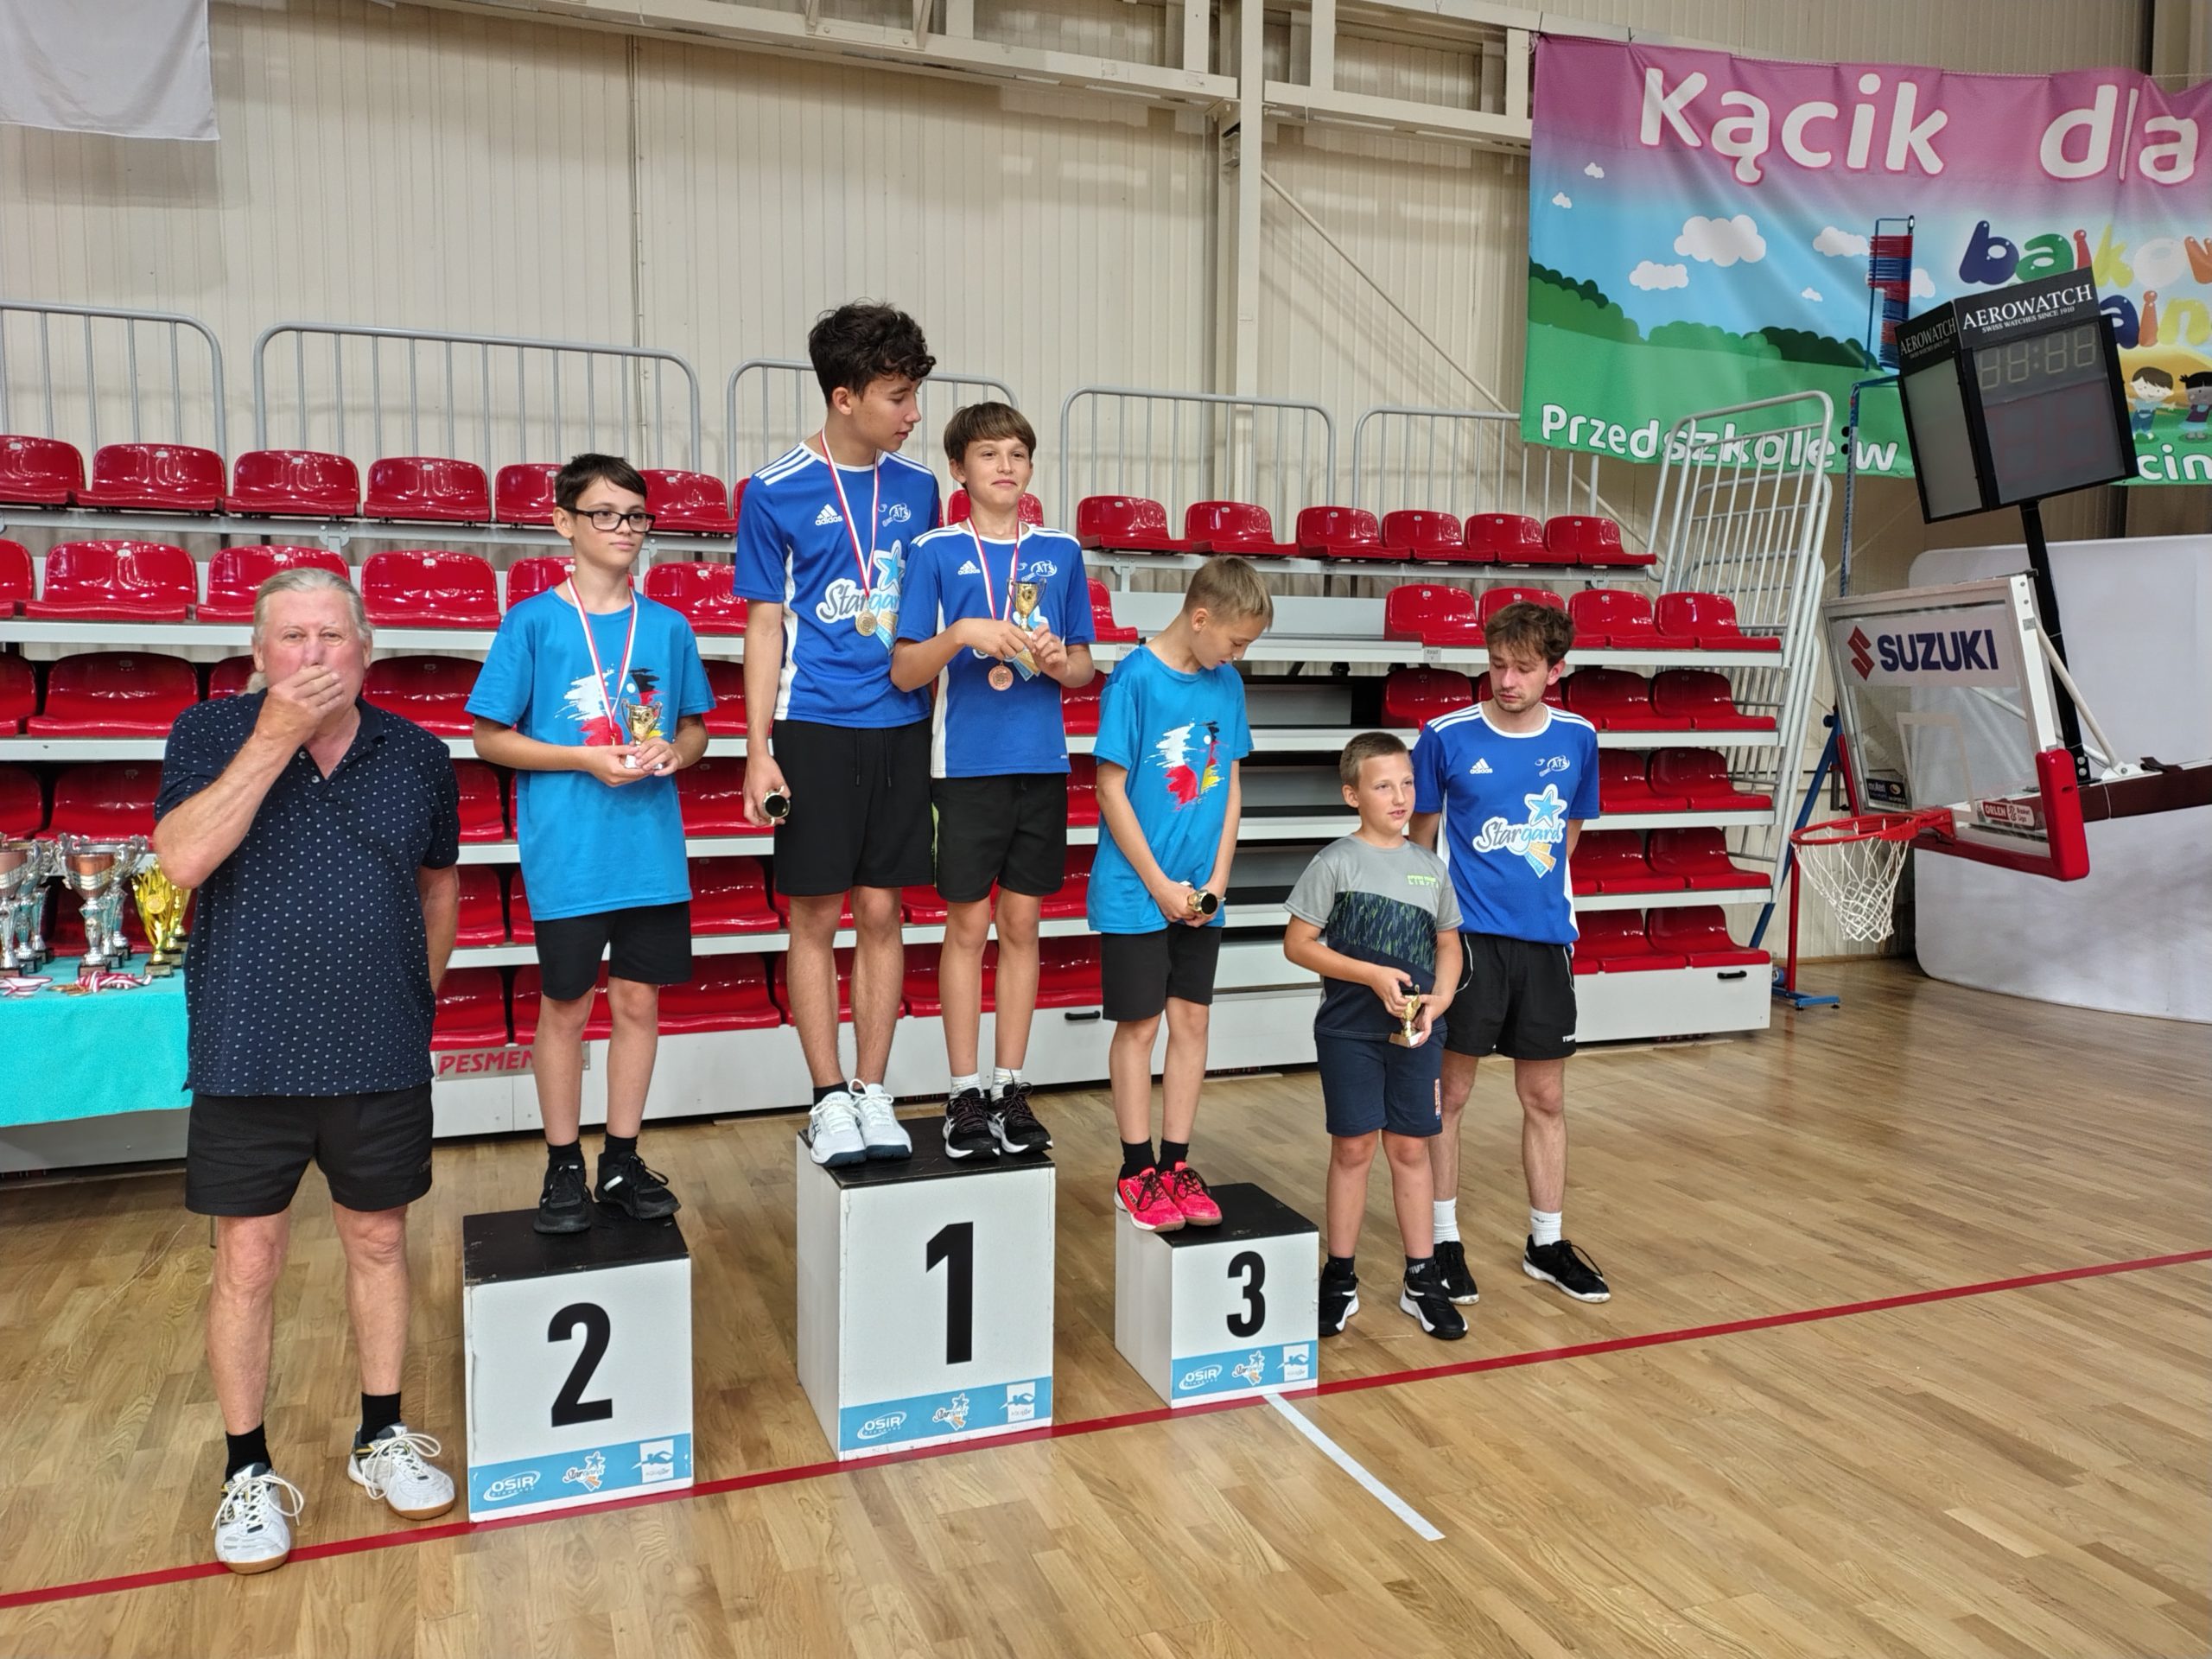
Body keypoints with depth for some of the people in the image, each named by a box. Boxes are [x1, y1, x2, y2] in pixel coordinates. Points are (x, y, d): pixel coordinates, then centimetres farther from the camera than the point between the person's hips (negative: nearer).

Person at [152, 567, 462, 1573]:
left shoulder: (417, 756, 2)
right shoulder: (210, 734, -4)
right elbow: (181, 861, -19)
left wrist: (423, 986, 9)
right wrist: (274, 737, -21)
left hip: (383, 1061, 2)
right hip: (247, 1061, -2)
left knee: (378, 1244, 14)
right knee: (247, 1263, 7)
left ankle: (382, 1438, 31)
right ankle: (248, 1472, 24)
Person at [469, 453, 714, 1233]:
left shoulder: (668, 628, 5)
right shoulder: (532, 622, -5)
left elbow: (695, 726, 14)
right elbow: (491, 737, -3)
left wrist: (673, 752, -9)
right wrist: (587, 760, -15)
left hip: (652, 849, 3)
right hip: (565, 853, -3)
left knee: (639, 1000, 10)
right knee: (565, 1006, 8)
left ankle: (622, 1161, 25)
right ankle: (563, 1169, 23)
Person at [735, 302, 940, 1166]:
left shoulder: (917, 487, 7)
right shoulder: (775, 492, -4)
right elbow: (764, 625, -2)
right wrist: (758, 749, -7)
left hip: (902, 723, 3)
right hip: (815, 726, -3)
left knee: (882, 910, 7)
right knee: (817, 915, 3)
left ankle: (872, 1090, 17)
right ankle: (829, 1099, 14)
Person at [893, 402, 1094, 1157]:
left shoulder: (1061, 551, 8)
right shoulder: (936, 551, -1)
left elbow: (1085, 666, 12)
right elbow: (904, 671, -4)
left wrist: (1059, 661, -10)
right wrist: (962, 634, -20)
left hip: (1041, 762, 3)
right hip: (967, 761, -3)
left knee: (1022, 924, 9)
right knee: (967, 925, 3)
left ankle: (1011, 1089, 19)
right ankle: (965, 1094, 14)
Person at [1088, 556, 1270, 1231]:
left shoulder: (1226, 685, 3)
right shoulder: (1135, 679, -14)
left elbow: (1231, 786, 8)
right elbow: (1112, 790, -13)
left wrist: (1217, 879, -2)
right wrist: (1159, 885, -12)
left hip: (1199, 894, 5)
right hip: (1136, 891, -5)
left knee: (1192, 1021, 10)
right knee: (1138, 1024, 4)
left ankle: (1176, 1164, 22)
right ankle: (1138, 1171, 17)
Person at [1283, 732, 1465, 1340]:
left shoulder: (1430, 866, 6)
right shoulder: (1336, 862, -7)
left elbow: (1449, 945, 13)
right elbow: (1297, 944, -8)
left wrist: (1437, 1001, -5)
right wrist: (1372, 976, -15)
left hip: (1415, 1032, 3)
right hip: (1350, 1030, -3)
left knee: (1411, 1148, 10)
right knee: (1353, 1148, 4)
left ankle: (1421, 1279, 20)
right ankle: (1340, 1278, 17)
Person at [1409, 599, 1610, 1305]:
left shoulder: (1577, 738, 3)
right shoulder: (1447, 736, -7)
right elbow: (1422, 838, 4)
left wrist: (1534, 888, 12)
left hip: (1545, 937, 3)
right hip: (1465, 936, -3)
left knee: (1545, 1098, 11)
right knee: (1448, 1092, 4)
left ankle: (1546, 1243, 26)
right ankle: (1443, 1240, 19)